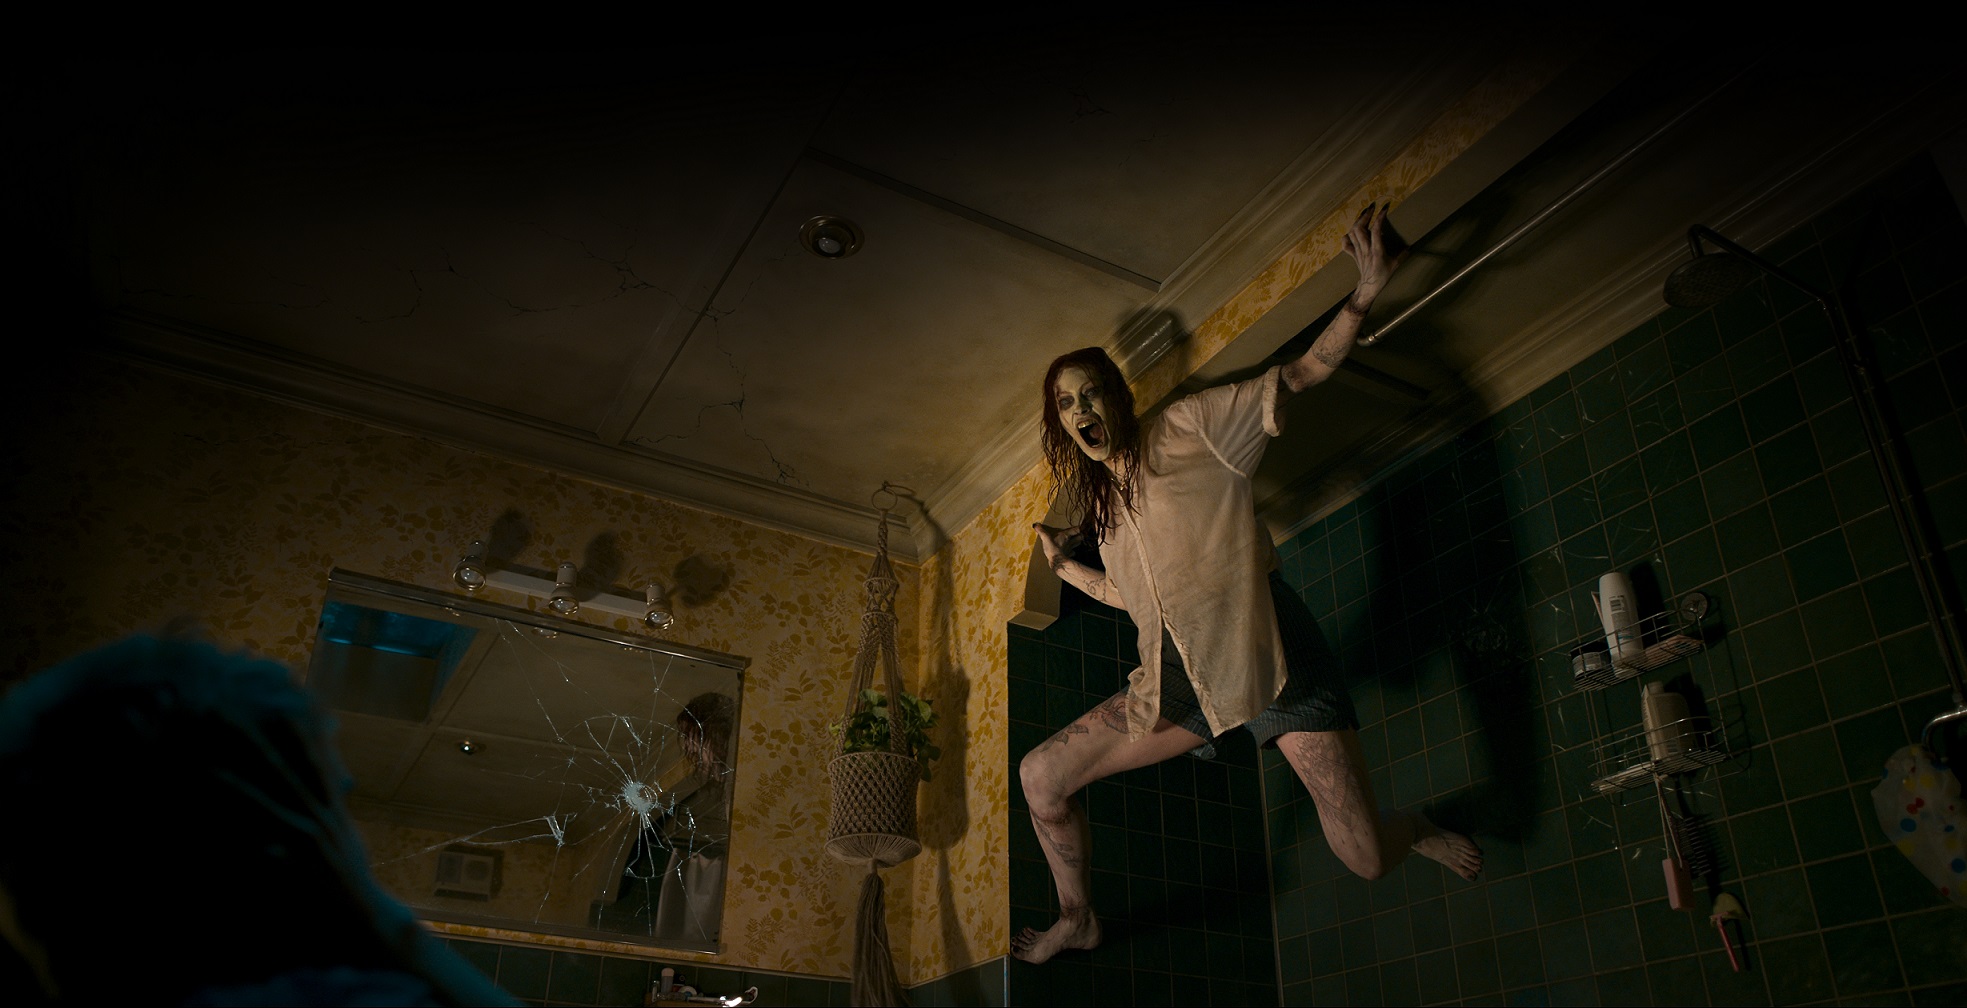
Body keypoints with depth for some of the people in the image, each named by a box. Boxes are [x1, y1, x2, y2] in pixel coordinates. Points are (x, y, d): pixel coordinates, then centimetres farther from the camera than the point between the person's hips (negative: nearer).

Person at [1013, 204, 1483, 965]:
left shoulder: (1187, 430, 0)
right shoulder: (1102, 505, 17)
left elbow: (1301, 375, -6)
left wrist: (1365, 294, -18)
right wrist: (1064, 566, 33)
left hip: (1268, 653, -6)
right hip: (1181, 681, 6)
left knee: (1367, 860, -9)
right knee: (1040, 776, 1)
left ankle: (1417, 831, 29)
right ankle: (1076, 920, 24)